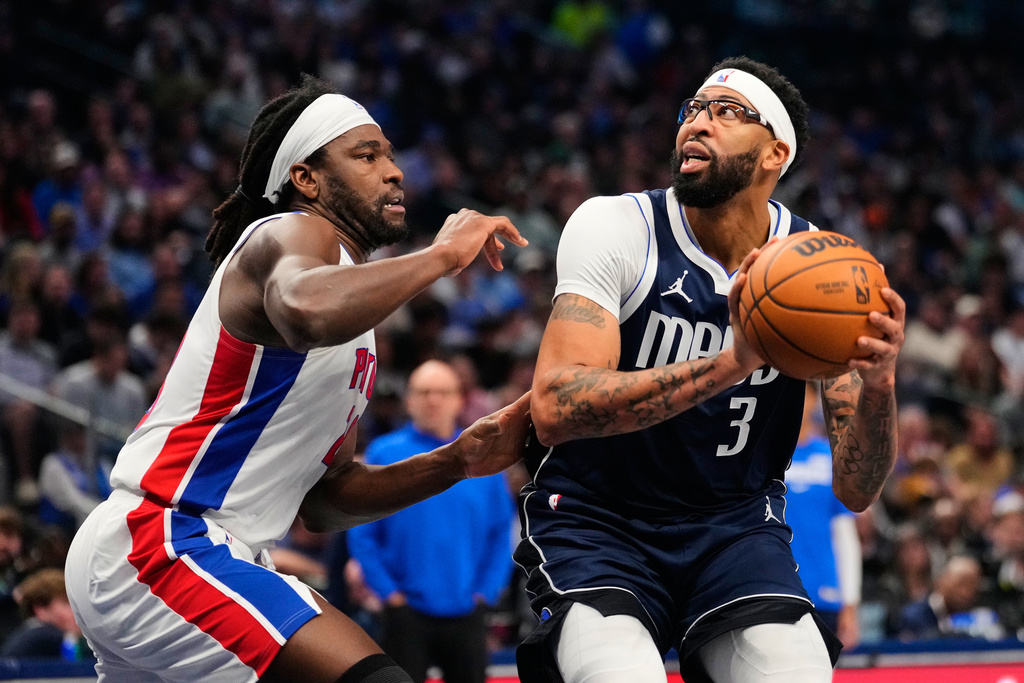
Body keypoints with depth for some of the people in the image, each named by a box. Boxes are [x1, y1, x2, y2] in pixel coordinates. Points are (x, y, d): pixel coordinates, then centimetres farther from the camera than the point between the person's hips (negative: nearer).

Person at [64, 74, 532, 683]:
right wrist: (442, 255, -22)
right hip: (155, 548, -11)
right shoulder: (292, 234, -8)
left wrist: (456, 463, 12)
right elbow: (306, 312, -34)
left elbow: (323, 499, 23)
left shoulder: (357, 334, 23)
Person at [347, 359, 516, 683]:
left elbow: (502, 532, 8)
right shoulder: (384, 455, -1)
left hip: (466, 615, 2)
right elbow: (362, 534, -1)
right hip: (408, 616, -2)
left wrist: (487, 590, -1)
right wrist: (388, 591, -8)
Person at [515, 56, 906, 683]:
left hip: (734, 525, 3)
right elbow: (555, 407, -28)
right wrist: (730, 364, -38)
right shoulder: (615, 227, -13)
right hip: (596, 519, -2)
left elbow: (856, 490, -8)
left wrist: (878, 385, -30)